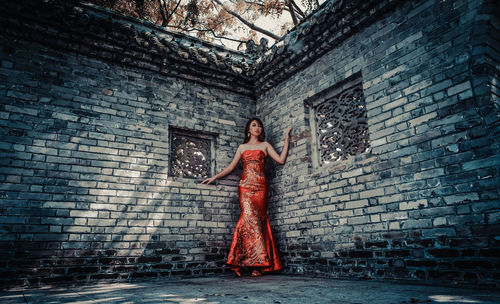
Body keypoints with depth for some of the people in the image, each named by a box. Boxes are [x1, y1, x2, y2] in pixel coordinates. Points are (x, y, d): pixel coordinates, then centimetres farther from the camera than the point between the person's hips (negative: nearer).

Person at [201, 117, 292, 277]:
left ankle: (257, 263, -6)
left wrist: (286, 139, 8)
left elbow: (281, 159, 6)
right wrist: (214, 177, 15)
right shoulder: (242, 147, 19)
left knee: (257, 219, -10)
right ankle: (258, 262, -13)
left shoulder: (265, 145, 16)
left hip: (260, 187, 0)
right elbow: (231, 167, 19)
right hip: (245, 186, 1)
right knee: (250, 217, -15)